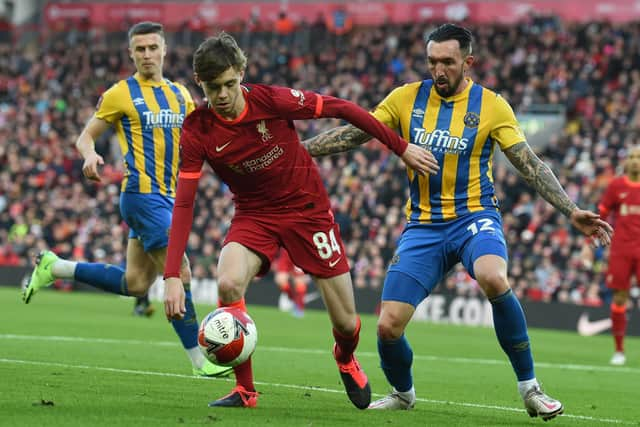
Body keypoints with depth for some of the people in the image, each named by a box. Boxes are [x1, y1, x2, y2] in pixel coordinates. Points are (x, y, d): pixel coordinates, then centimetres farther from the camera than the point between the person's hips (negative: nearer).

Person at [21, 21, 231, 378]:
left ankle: (55, 268, 25)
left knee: (135, 283, 10)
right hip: (143, 193, -7)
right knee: (180, 274, -12)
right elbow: (86, 137, 3)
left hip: (170, 197, 7)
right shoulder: (121, 94, -2)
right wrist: (90, 155, -20)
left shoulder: (181, 95, 14)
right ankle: (199, 361, -4)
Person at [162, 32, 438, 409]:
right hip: (254, 215, 1)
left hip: (308, 208, -1)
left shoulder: (272, 100, -21)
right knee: (228, 283, -30)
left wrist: (402, 147, -5)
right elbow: (184, 203, -15)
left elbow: (341, 109, -10)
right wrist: (172, 275, -23)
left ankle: (346, 358, 41)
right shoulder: (197, 131, -16)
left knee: (346, 323, 1)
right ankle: (245, 389, -11)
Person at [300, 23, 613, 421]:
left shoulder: (492, 106, -2)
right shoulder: (406, 98, 3)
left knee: (494, 279, -37)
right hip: (423, 225, 3)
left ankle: (530, 388, -20)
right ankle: (403, 394, 27)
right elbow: (353, 134, 8)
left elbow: (531, 165, -2)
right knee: (388, 327, -8)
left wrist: (572, 211, -11)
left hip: (475, 216, -3)